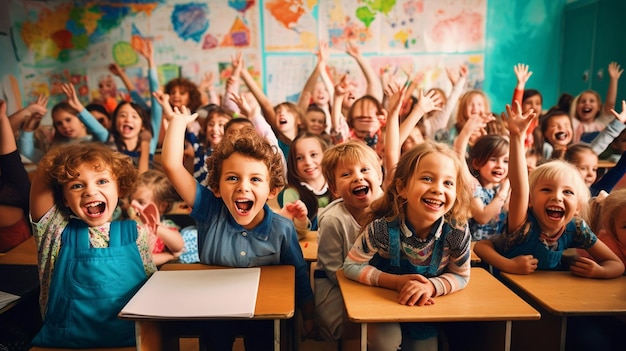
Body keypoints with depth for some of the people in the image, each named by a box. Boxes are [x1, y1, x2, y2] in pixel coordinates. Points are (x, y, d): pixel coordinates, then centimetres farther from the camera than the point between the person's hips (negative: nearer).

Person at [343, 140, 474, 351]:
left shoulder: (457, 232, -27)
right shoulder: (383, 227, -33)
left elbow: (461, 276, -10)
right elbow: (352, 266, -21)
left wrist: (432, 286, -31)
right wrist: (396, 281, -30)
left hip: (425, 306, 3)